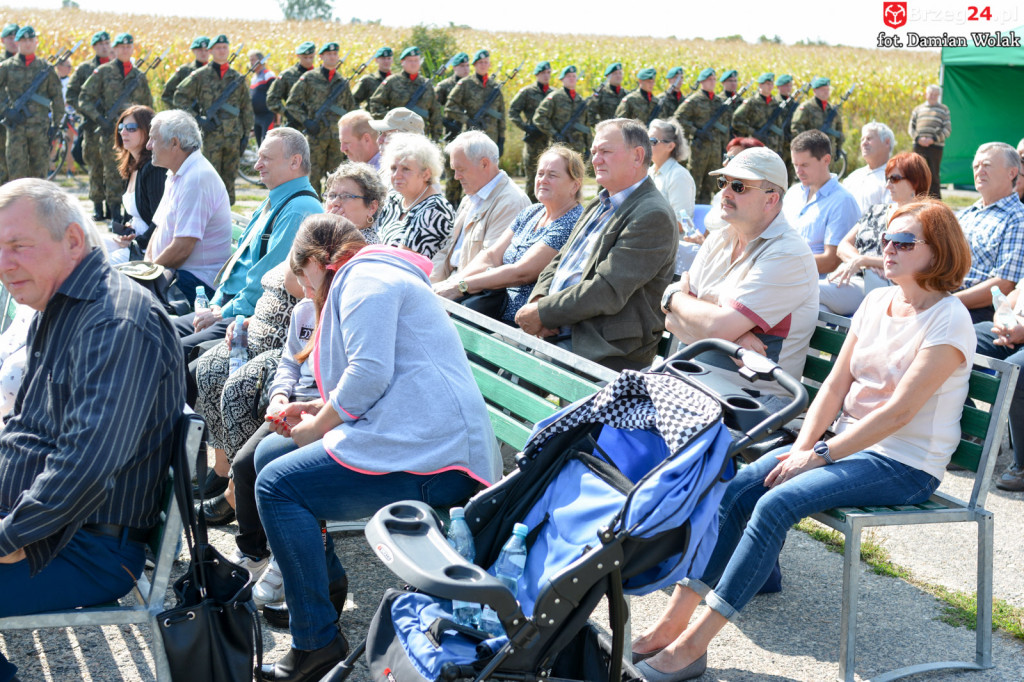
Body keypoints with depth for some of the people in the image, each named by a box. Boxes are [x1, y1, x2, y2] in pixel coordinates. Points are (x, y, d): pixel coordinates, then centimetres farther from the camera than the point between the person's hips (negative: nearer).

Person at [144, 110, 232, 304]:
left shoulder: (196, 179, -18)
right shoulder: (176, 175, 16)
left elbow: (182, 249, -22)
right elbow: (160, 226, 21)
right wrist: (147, 261, 4)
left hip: (195, 282, -9)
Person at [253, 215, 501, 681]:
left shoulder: (363, 278, -6)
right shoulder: (373, 276, 29)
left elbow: (369, 373, -20)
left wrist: (318, 426, -6)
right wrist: (318, 409, 19)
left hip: (429, 460, -11)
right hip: (430, 444, 11)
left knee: (276, 485, -18)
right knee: (270, 454, 15)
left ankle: (316, 641, -12)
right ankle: (322, 581, 26)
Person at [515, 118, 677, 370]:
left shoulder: (653, 215, -11)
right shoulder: (597, 207, 21)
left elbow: (607, 292, -19)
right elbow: (558, 264, 22)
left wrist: (543, 313, -14)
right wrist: (538, 301, 0)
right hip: (555, 334, 9)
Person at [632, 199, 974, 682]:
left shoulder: (949, 321, -13)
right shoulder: (877, 301, 10)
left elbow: (899, 412, -20)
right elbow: (837, 382, 8)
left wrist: (820, 455, -20)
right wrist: (803, 446, -6)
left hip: (905, 464, -7)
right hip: (849, 442, 7)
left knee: (776, 504, -27)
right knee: (734, 489, -14)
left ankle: (694, 643, -24)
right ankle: (675, 618, -13)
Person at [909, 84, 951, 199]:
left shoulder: (944, 109, 11)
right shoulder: (918, 109, 17)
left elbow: (947, 129, 4)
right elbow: (911, 127, 12)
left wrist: (933, 139, -10)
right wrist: (918, 138, -7)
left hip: (936, 147, -2)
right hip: (919, 146, 2)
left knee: (933, 176, -5)